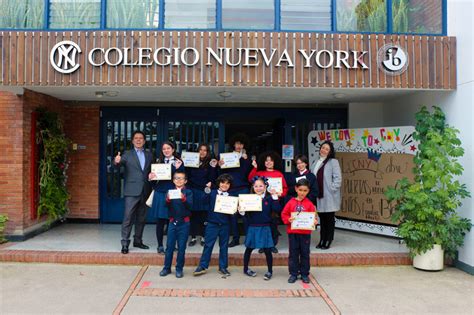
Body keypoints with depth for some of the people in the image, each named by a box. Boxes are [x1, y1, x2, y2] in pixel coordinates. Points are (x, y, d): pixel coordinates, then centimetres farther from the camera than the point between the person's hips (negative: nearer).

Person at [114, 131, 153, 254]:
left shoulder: (149, 155, 13)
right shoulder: (127, 154, 2)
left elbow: (152, 170, 13)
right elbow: (118, 164, -15)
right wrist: (117, 161, -37)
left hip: (145, 191, 4)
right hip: (132, 191, -4)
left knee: (141, 218, 12)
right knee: (128, 218, -5)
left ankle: (138, 241, 24)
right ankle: (125, 243, 2)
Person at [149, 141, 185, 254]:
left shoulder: (179, 162, 5)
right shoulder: (158, 161, 9)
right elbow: (153, 177, 8)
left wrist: (177, 168, -16)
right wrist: (151, 177, -13)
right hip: (160, 194, 1)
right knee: (160, 221, 4)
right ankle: (160, 245, 16)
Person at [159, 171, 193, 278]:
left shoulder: (188, 192, -1)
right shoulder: (170, 191, 5)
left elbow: (190, 205, -15)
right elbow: (165, 205, -7)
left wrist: (183, 199, -34)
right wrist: (168, 199, -29)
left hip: (184, 223, -2)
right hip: (172, 222, 2)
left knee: (181, 247, 5)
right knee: (169, 246, 7)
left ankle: (179, 269, 16)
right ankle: (167, 268, 19)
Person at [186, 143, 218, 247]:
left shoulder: (210, 163, 3)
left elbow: (212, 178, -3)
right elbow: (187, 175, 6)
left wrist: (213, 167, -13)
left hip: (204, 192, -1)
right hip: (193, 191, 1)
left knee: (203, 215, 3)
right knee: (193, 214, 3)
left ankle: (203, 237, 14)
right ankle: (193, 237, 12)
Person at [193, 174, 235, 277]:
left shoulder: (231, 197, 4)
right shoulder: (212, 193, 0)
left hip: (225, 225, 2)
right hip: (212, 223, -1)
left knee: (224, 246, 11)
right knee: (208, 245, 2)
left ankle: (223, 267, 21)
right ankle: (203, 266, 12)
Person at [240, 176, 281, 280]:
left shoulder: (269, 199, -1)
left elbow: (277, 210, -12)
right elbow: (245, 214, -2)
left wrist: (275, 197, -16)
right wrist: (241, 211, -23)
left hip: (265, 228, -1)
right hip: (252, 228, 1)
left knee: (267, 250, 4)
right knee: (249, 249, 14)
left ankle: (270, 271, 20)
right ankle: (245, 269, 31)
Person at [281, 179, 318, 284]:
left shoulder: (309, 204, 0)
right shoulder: (291, 202, 0)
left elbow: (313, 216, 0)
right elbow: (284, 214, 2)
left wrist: (314, 221, -20)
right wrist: (288, 220, -16)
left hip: (305, 233, 0)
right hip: (293, 232, 0)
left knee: (305, 254, 9)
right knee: (293, 254, 8)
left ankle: (304, 274, 22)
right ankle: (293, 274, 18)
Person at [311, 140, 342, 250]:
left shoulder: (333, 162, -6)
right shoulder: (317, 162, 15)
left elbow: (338, 178, -11)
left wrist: (332, 188, -14)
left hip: (329, 197, -6)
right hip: (319, 196, 6)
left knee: (329, 219, 3)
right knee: (322, 218, 12)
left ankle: (328, 241, 12)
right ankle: (322, 240, 21)